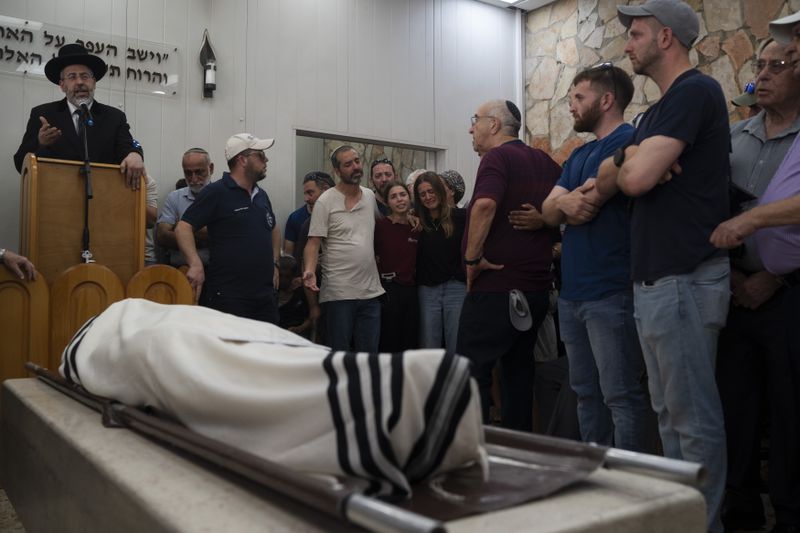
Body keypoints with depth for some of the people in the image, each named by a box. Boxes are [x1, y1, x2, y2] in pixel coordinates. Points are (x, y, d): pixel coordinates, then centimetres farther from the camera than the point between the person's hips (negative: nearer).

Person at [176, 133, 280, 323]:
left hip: (265, 294, 7)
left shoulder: (261, 195, 16)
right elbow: (183, 228, -11)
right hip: (228, 296, -7)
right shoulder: (216, 192, -6)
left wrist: (274, 263, 21)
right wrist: (196, 264, -23)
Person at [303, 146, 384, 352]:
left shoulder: (370, 196, 10)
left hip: (371, 291, 5)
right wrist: (309, 270, -25)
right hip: (339, 293, -5)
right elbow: (313, 243, -10)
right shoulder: (325, 201, -6)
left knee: (370, 351, 11)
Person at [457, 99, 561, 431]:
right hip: (537, 286, 8)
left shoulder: (497, 157, -10)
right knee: (519, 370, 14)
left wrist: (472, 257, -19)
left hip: (496, 284, -8)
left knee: (473, 369, -2)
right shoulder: (545, 162, 15)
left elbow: (485, 204, -27)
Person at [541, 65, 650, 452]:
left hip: (610, 293, -9)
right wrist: (564, 201, -12)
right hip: (572, 291, 9)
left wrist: (569, 203, -1)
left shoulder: (629, 141, -8)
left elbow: (586, 209, -19)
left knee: (620, 396, -3)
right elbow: (549, 212, 7)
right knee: (586, 394, 16)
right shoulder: (579, 155, 19)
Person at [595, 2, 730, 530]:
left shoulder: (695, 91, -10)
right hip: (655, 279, 10)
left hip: (683, 280, -10)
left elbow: (637, 178, -21)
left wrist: (630, 163, 2)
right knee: (669, 413, 16)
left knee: (694, 419, -3)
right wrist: (631, 159, -6)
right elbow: (607, 181, 15)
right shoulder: (660, 109, 21)